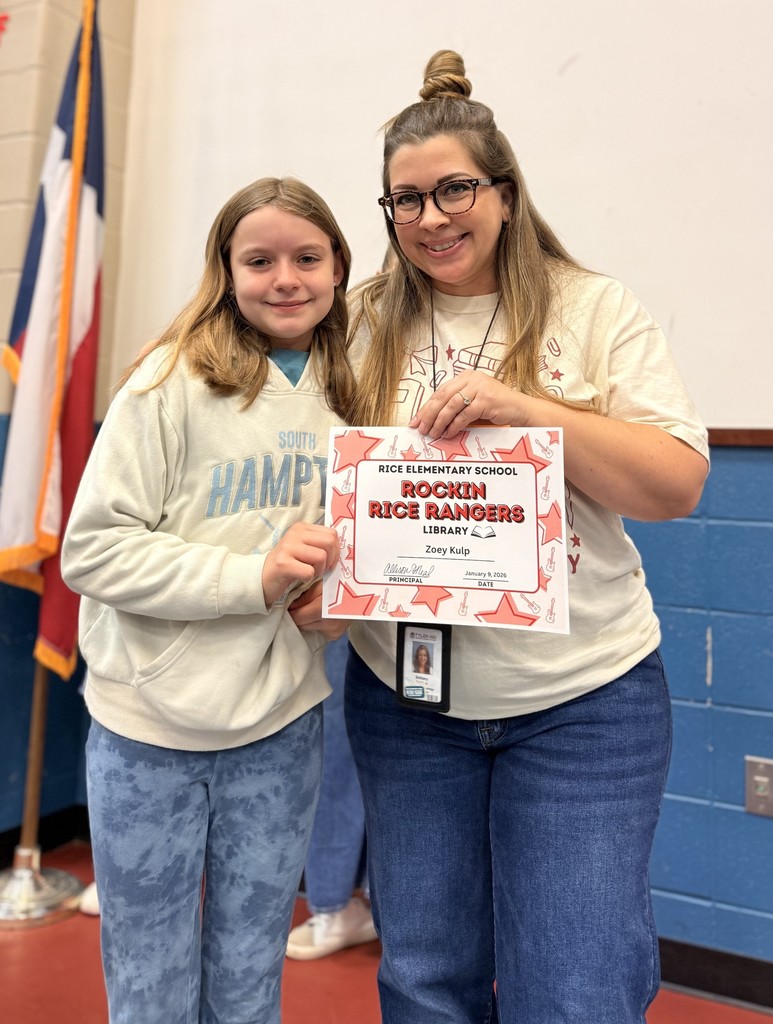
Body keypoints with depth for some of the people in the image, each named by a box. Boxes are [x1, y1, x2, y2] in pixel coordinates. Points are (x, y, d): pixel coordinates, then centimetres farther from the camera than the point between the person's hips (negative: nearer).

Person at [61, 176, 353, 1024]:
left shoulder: (347, 394, 3)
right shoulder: (173, 382, -12)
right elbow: (92, 549, -14)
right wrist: (254, 575, -22)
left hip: (281, 729, 4)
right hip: (150, 729, -3)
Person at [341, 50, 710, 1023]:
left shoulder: (595, 310, -2)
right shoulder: (365, 323, 4)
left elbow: (676, 485, -8)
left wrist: (525, 408, -20)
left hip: (583, 703, -2)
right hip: (404, 698, 3)